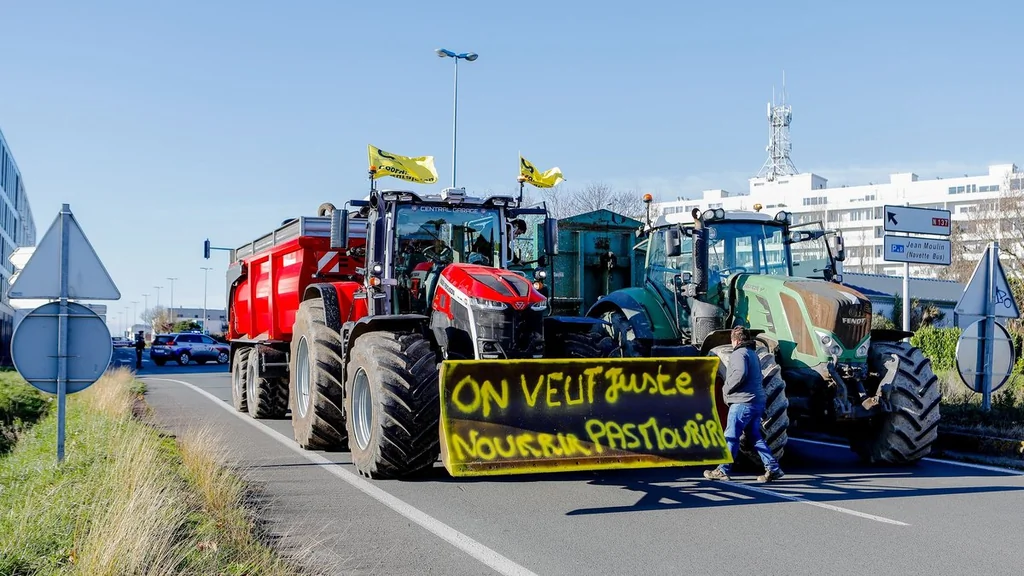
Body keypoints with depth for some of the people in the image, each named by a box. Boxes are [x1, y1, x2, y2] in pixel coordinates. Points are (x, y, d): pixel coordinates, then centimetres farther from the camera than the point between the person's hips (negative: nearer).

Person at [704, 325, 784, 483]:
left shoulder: (739, 353, -8)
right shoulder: (753, 354, 22)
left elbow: (740, 373, -26)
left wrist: (727, 388, -13)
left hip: (743, 402, -9)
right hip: (758, 402, 9)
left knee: (731, 436, -3)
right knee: (755, 436, 12)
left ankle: (723, 471, 1)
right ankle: (773, 468, 6)